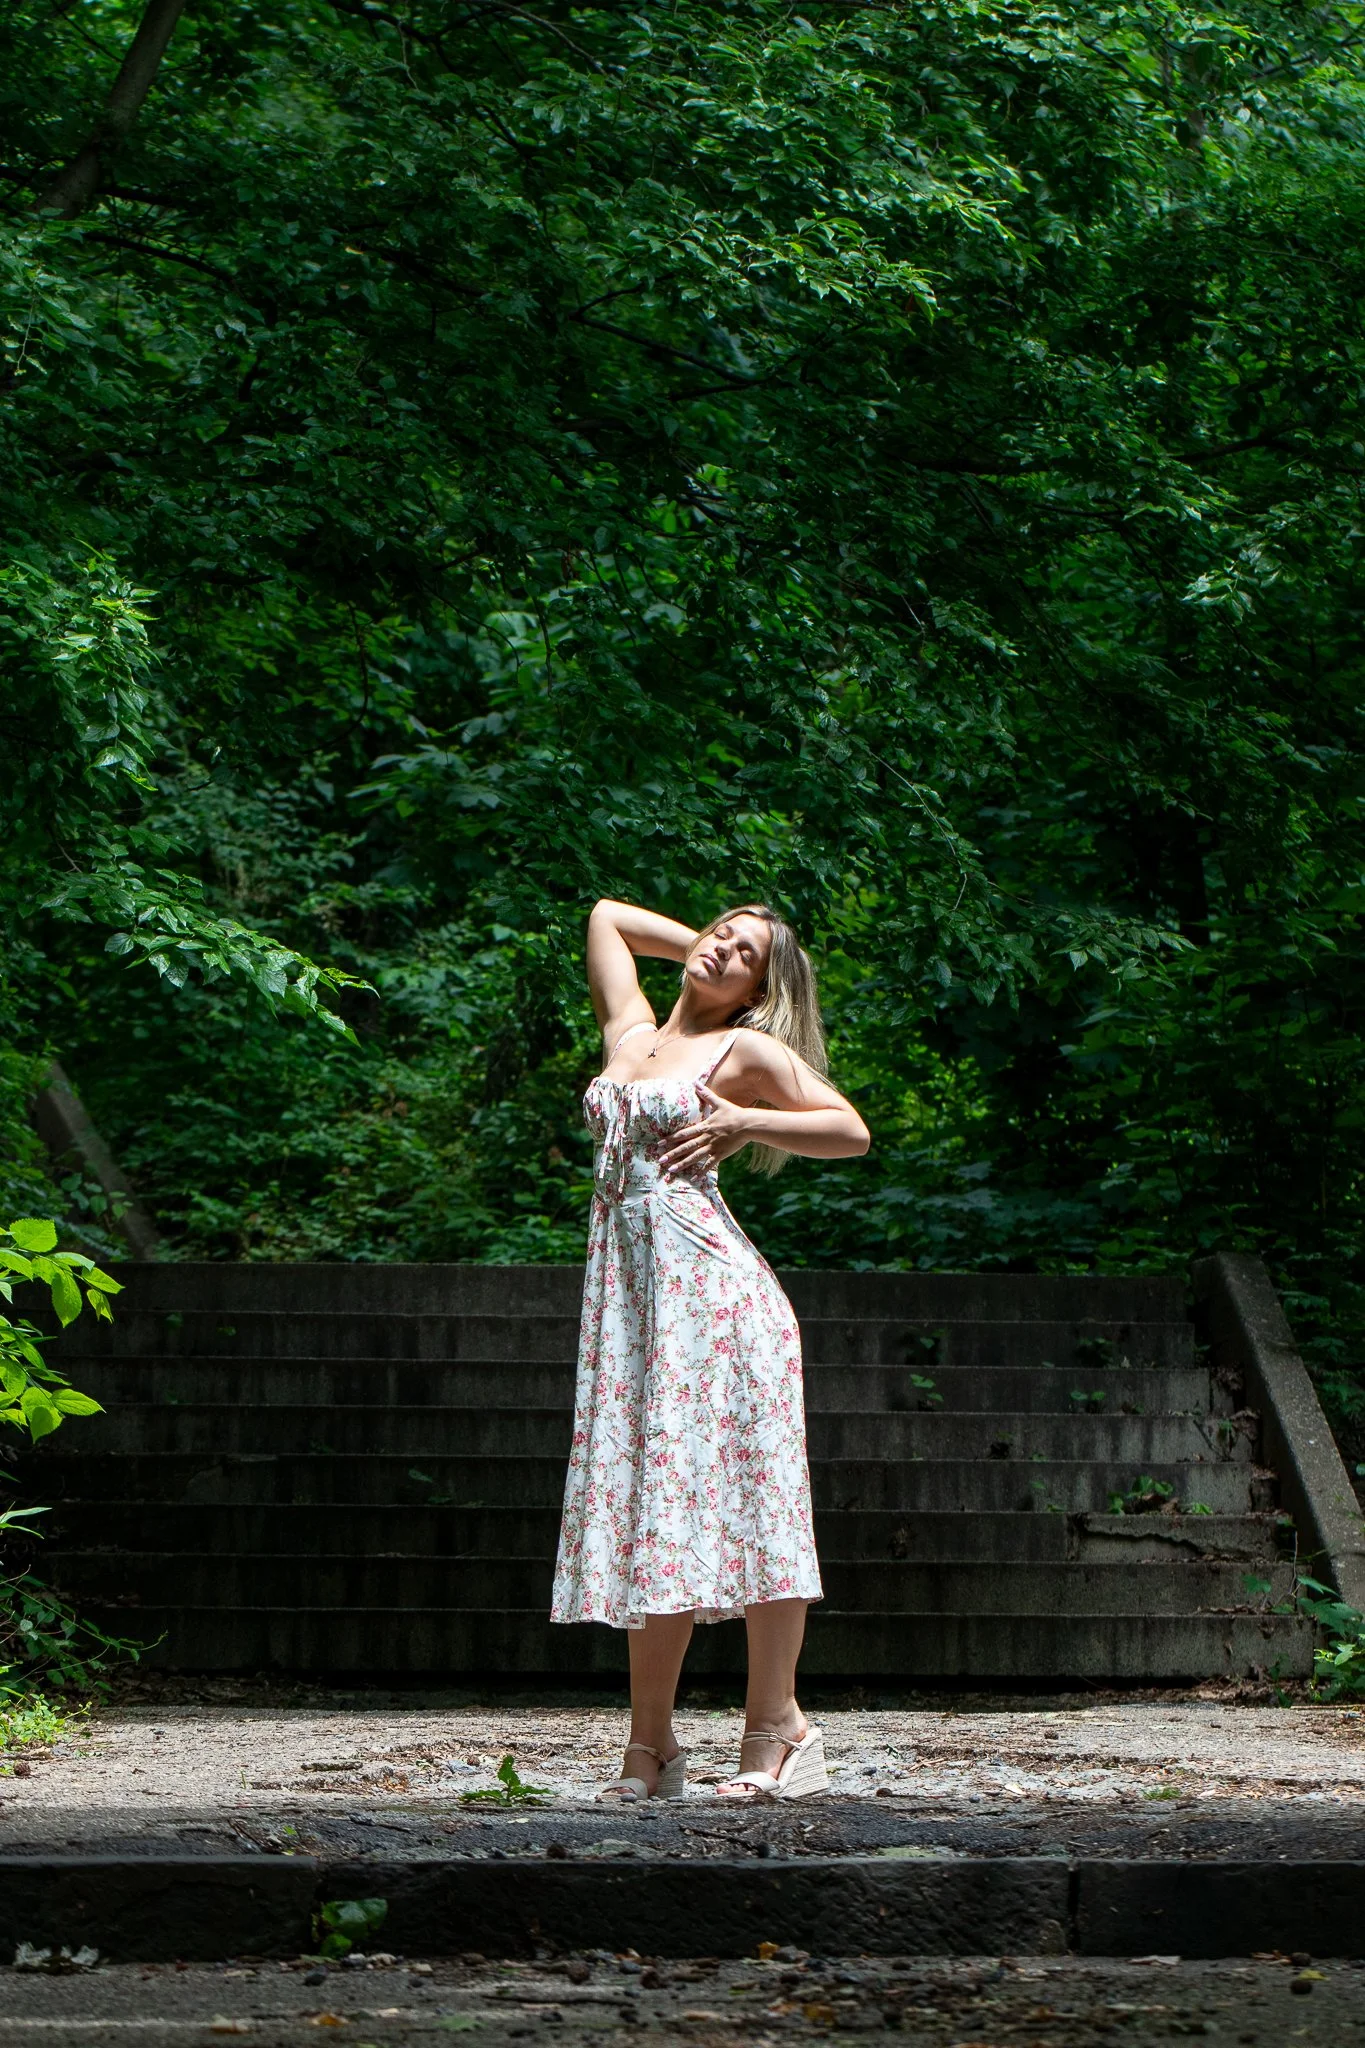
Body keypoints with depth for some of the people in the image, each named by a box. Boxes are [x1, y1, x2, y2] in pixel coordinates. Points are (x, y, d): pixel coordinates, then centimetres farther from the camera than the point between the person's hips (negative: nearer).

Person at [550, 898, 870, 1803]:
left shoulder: (748, 1052, 4)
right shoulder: (630, 1033, 18)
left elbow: (854, 1130, 1)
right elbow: (608, 915, 32)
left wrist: (744, 1122, -7)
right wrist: (693, 942, 28)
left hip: (710, 1286, -6)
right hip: (627, 1285, 6)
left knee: (738, 1495, -6)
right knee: (648, 1507, 4)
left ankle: (777, 1728, -2)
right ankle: (652, 1744, 6)